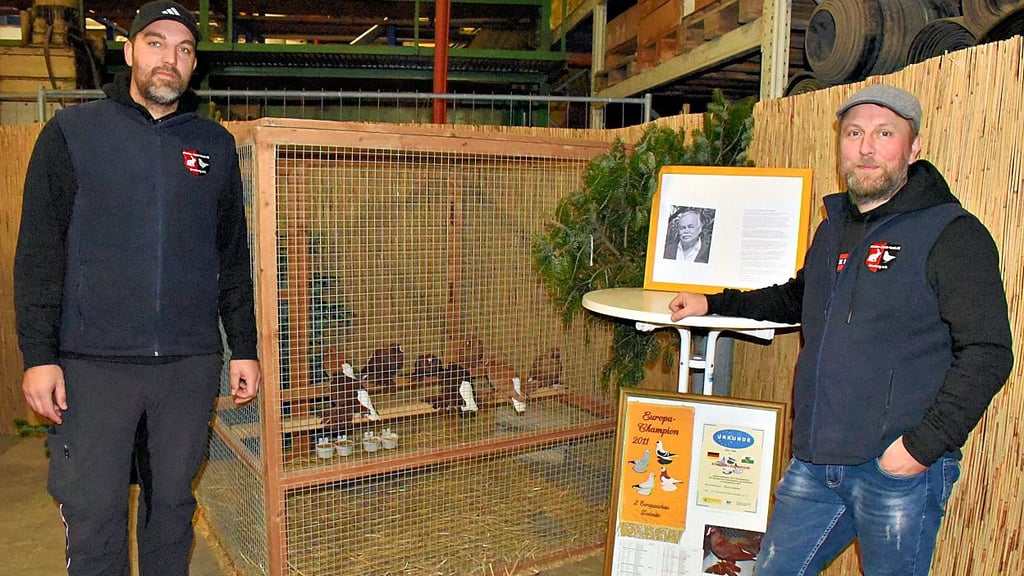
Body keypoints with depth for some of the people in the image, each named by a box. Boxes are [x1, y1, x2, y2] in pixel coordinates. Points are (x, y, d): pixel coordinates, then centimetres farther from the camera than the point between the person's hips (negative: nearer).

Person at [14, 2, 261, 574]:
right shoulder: (73, 131, 3)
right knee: (93, 513, 5)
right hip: (94, 362, -1)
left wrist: (245, 349, 7)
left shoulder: (216, 145, 9)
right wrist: (39, 354, -7)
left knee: (173, 502, 13)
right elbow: (39, 252, 0)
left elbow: (234, 257, 10)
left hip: (192, 361, 2)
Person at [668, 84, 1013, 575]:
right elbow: (797, 298, 32)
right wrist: (713, 303, 28)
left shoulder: (952, 234, -7)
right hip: (814, 463, 6)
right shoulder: (833, 229, 15)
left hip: (898, 467, -6)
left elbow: (987, 354, -12)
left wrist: (924, 445, -17)